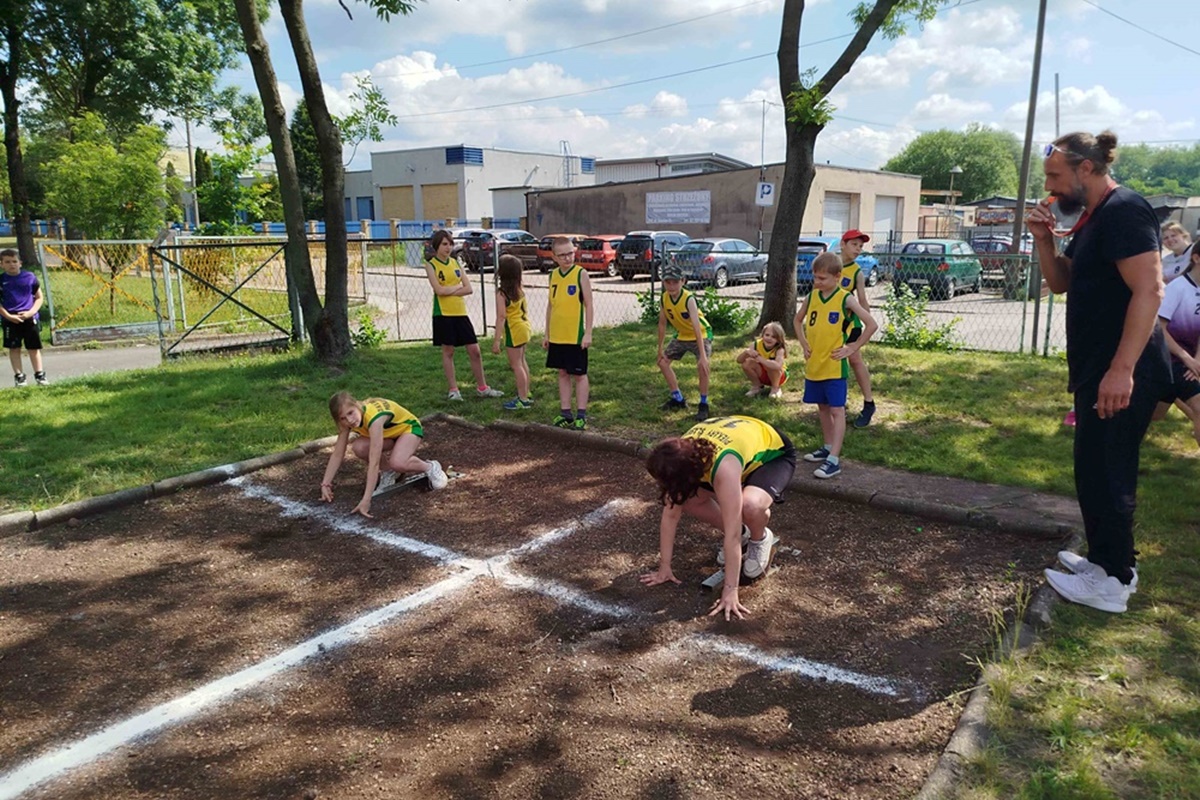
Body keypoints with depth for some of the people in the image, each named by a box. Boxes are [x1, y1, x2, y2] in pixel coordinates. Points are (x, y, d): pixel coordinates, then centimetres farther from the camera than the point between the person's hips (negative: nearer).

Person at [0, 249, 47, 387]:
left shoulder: (30, 277, 0)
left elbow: (39, 297, 6)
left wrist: (31, 312, -8)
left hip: (29, 318, 0)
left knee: (34, 347, 5)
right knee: (14, 348, 6)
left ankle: (39, 375, 11)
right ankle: (19, 376, 12)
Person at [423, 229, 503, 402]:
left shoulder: (455, 263, 11)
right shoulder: (431, 264, -2)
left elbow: (469, 289, 2)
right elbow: (439, 290, -16)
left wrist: (449, 291, -10)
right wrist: (458, 286, -4)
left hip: (460, 312, 5)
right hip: (443, 313, -5)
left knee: (474, 350, 5)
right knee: (448, 351, 3)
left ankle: (482, 387, 15)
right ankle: (453, 389, 13)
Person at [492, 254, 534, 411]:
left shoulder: (501, 293, -19)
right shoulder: (520, 289, 3)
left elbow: (501, 317, -23)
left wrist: (496, 340, -22)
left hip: (514, 331, -8)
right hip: (524, 326, 8)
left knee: (516, 365, 0)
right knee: (521, 362, 20)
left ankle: (523, 399, 5)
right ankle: (525, 394, 29)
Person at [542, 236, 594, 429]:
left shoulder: (581, 274, -8)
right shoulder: (553, 275, 7)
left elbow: (588, 305, -8)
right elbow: (550, 305, 13)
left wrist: (588, 333, -13)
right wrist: (547, 334, 12)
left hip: (576, 336, -5)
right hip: (556, 336, 5)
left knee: (579, 374, 3)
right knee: (563, 373, 12)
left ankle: (581, 415, 10)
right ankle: (565, 413, 20)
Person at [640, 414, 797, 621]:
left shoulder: (724, 466, -43)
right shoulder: (681, 458, -25)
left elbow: (732, 533, -41)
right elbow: (670, 513, -17)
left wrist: (730, 591, -39)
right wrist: (664, 568, -14)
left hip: (774, 453, -6)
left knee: (750, 505, -36)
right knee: (687, 499, -10)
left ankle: (760, 539, -1)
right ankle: (741, 533, 13)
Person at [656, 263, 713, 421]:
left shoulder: (689, 299, -32)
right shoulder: (665, 298, -15)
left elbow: (697, 327, -39)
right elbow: (662, 323, -2)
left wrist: (702, 355, -45)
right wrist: (660, 348, 1)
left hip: (701, 334, -7)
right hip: (681, 335, 7)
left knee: (702, 365, -28)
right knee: (662, 361, 7)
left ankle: (703, 404, -9)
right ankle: (678, 399, 22)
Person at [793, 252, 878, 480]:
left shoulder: (845, 299, -10)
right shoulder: (812, 296, 4)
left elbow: (872, 325, -10)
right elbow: (797, 320, 21)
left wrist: (852, 348, -10)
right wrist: (804, 343, 10)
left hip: (834, 366, -6)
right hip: (813, 365, 6)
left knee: (836, 410, -4)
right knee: (822, 407, 16)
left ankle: (834, 460, -7)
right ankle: (828, 447, 31)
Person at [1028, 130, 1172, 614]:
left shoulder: (1124, 210, -16)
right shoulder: (1092, 219, 15)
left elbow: (1149, 290, -24)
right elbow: (1060, 283, 20)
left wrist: (1122, 369, -29)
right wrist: (1044, 239, 2)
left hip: (1121, 374, -10)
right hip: (1096, 370, 10)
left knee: (1104, 473, -3)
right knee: (1096, 470, 17)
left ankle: (1112, 583, 9)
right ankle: (1106, 560, 31)